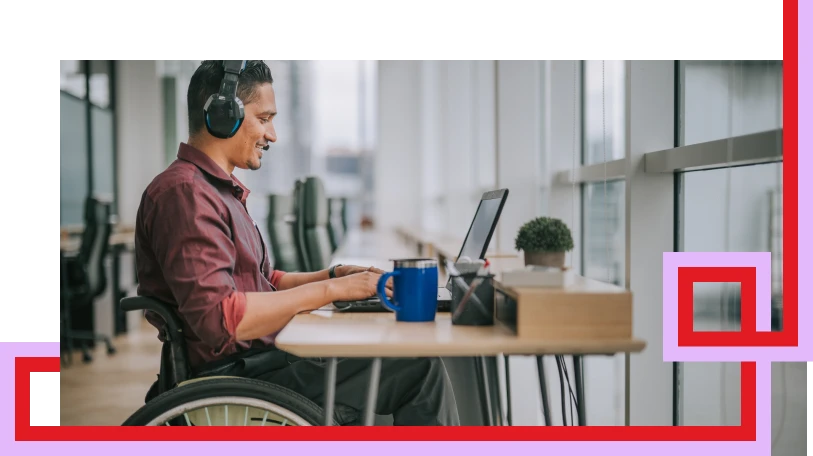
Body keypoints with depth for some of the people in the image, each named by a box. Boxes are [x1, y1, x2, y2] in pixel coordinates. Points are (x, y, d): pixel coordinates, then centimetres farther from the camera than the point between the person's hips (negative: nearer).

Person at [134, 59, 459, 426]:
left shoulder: (219, 190, 18)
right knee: (420, 368, -14)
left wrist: (334, 275, 9)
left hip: (257, 358, 10)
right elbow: (219, 319, -27)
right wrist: (330, 291, -21)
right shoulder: (185, 193, -16)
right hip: (236, 375, -10)